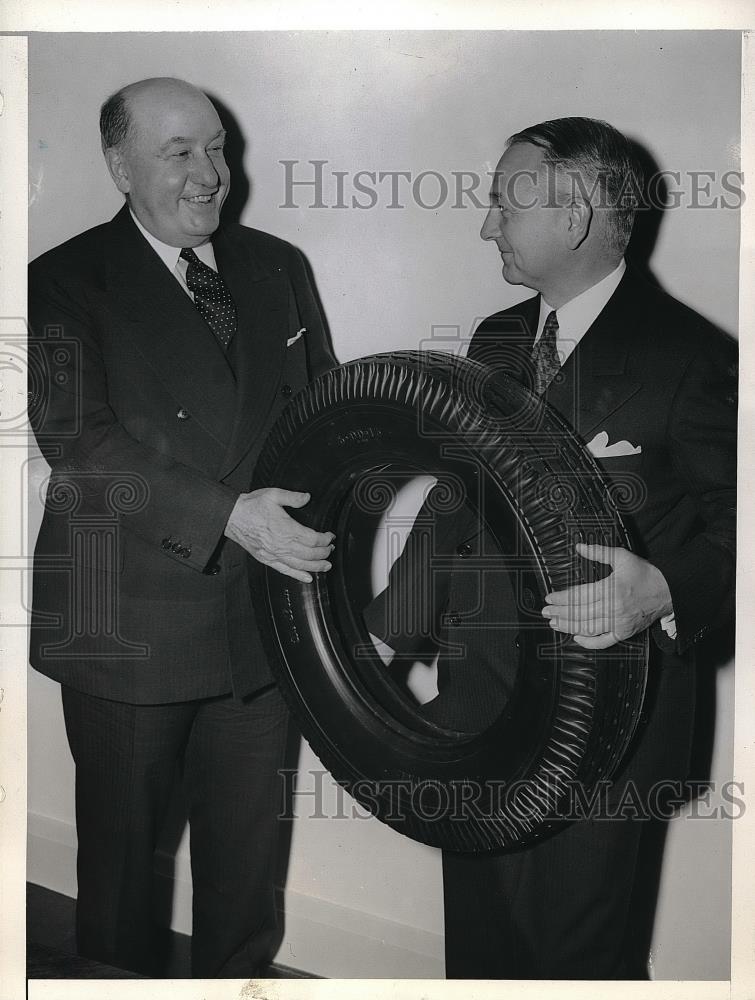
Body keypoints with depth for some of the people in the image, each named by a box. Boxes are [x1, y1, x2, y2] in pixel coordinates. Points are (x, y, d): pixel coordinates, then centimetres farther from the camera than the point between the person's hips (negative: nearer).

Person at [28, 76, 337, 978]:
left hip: (262, 614, 4)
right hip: (132, 628, -3)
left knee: (246, 842, 18)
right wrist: (227, 514, -27)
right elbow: (77, 440, -18)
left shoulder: (276, 267, 8)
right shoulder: (65, 283, -6)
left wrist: (321, 550, -2)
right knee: (120, 843, 16)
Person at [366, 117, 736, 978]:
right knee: (477, 932, 20)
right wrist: (386, 632, 12)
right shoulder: (497, 340, 8)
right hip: (477, 697, 7)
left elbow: (731, 532, -12)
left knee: (575, 945, 6)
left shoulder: (690, 356, -13)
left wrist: (662, 591, -32)